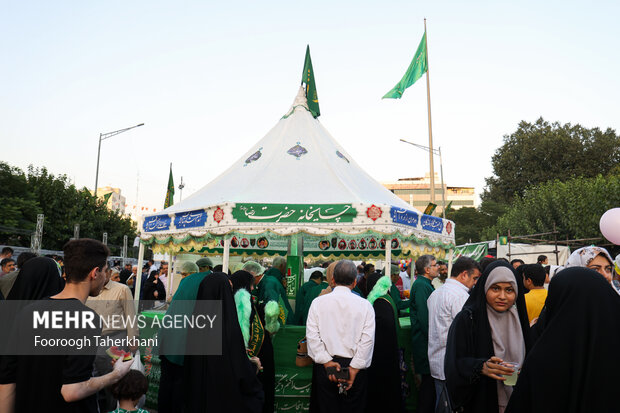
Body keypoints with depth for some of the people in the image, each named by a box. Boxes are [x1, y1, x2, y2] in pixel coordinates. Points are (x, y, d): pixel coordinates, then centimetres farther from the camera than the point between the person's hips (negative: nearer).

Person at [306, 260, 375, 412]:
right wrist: (354, 368, -9)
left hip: (324, 367, 1)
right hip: (355, 365, 0)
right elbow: (367, 339, -9)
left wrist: (327, 361, -8)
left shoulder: (318, 302, -2)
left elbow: (312, 335, -7)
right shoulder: (365, 305, -4)